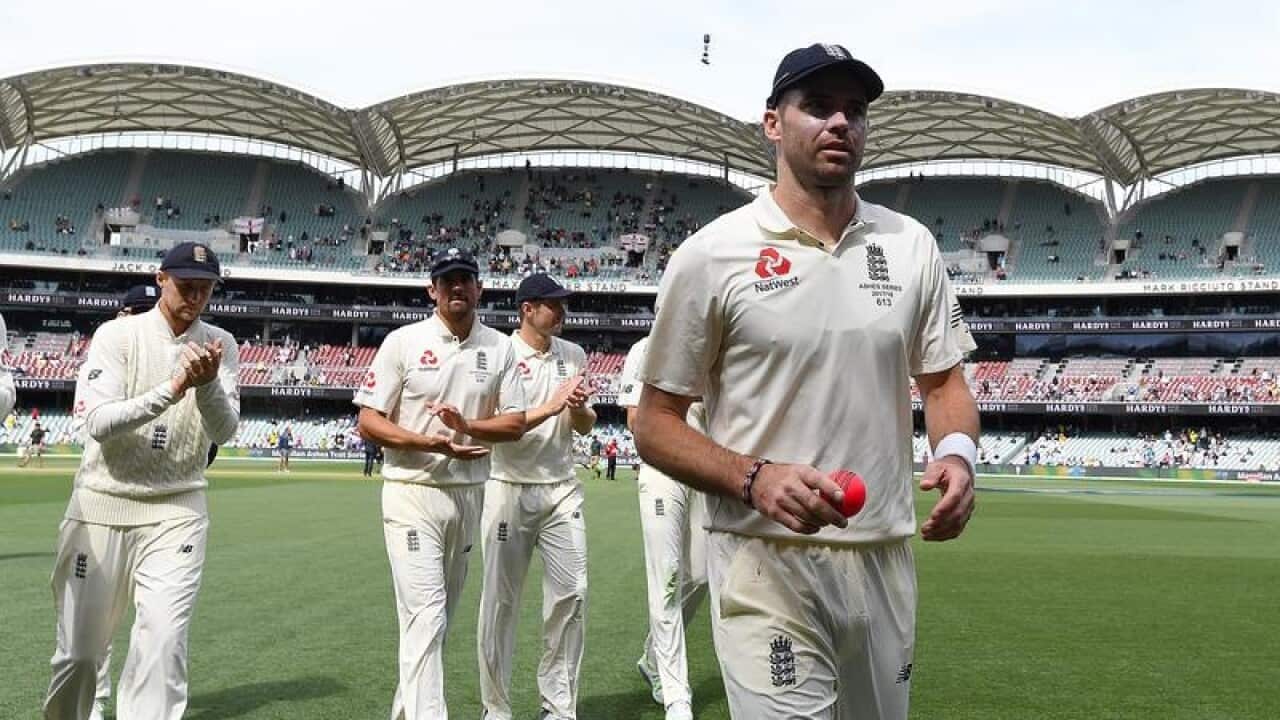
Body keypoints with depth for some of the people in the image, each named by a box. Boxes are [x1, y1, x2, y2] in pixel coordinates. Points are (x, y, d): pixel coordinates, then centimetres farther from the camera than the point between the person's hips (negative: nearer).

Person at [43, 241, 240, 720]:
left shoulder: (219, 345, 2)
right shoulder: (118, 334, -5)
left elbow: (224, 431, -7)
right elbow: (97, 422, -16)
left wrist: (208, 384, -27)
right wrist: (175, 387, -27)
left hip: (177, 511, 1)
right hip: (102, 505, -1)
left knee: (163, 639, -13)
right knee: (78, 649, 8)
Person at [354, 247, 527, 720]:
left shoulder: (499, 347, 6)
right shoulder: (403, 341, -3)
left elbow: (516, 423, 4)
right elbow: (368, 422, -6)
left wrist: (468, 426, -16)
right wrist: (429, 442, -20)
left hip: (470, 494, 4)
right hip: (414, 492, -4)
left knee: (440, 615, 14)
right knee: (425, 614, -12)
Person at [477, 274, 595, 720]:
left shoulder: (573, 355, 10)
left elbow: (585, 426, 11)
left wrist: (578, 408, -11)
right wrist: (551, 406, -22)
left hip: (562, 488, 4)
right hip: (510, 488, -4)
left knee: (572, 593, 1)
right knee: (501, 599, 3)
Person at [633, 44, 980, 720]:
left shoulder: (911, 245, 7)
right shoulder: (711, 254, -6)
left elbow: (943, 381, 14)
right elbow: (656, 424, -3)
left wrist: (957, 453, -9)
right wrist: (754, 479, -20)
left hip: (885, 561, 5)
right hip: (765, 566, -4)